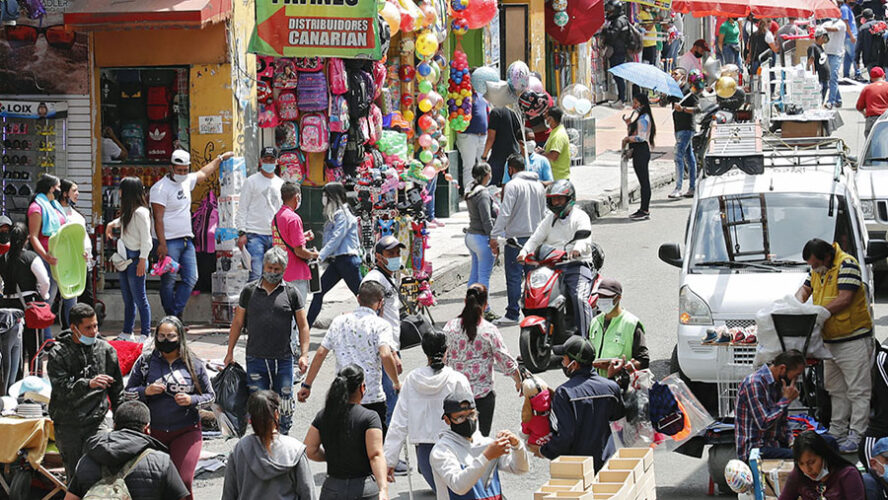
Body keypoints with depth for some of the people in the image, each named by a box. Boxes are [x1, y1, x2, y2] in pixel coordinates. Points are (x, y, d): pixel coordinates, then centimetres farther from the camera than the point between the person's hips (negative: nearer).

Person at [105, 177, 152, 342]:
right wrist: (112, 224, 23)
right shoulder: (128, 212, 13)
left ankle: (145, 335, 0)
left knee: (139, 299, -5)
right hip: (125, 260, 10)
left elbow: (146, 239, -18)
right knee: (128, 300, 14)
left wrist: (142, 260, -20)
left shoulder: (140, 212, -16)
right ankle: (127, 333, 21)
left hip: (136, 259, -10)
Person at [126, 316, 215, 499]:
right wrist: (145, 391, -13)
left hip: (186, 431, -2)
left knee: (183, 481, -13)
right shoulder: (145, 362, 4)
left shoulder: (194, 364, 2)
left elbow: (210, 395, 9)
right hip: (152, 432, 2)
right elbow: (128, 393, 8)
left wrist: (192, 400, -11)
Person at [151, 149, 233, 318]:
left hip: (187, 240, 8)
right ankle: (171, 319, 0)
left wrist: (221, 158, 42)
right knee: (168, 281, -4)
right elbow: (158, 218, -15)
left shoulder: (186, 181, 12)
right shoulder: (161, 188, -11)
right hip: (169, 241, -8)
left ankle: (177, 315, 6)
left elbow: (204, 173, 35)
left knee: (191, 279, 2)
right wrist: (162, 245, -21)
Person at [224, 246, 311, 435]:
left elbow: (303, 325, 6)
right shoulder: (249, 291, 6)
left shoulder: (291, 293, 5)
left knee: (284, 408, 0)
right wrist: (230, 352, 10)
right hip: (256, 359, 0)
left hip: (283, 360, 0)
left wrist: (304, 354, -4)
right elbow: (237, 323, 12)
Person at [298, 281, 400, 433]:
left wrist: (307, 385, 14)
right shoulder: (380, 325, -5)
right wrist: (397, 384, -6)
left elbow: (320, 354, 8)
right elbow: (385, 355, -20)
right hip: (372, 399, -4)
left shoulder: (339, 322, 9)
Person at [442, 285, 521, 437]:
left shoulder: (450, 327, -5)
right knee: (482, 437, 6)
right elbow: (506, 361, -5)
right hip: (483, 393, -2)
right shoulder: (489, 330, -11)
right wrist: (518, 381, 11)